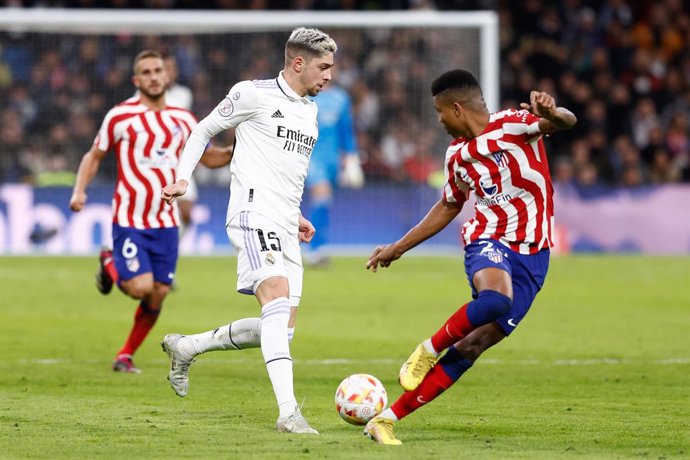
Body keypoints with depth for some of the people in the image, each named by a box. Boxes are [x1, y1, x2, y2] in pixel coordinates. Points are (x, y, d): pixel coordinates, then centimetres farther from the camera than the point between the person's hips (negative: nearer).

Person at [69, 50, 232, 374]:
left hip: (165, 222, 4)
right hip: (129, 220, -4)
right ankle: (110, 266, 17)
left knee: (158, 295, 1)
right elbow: (94, 156, 6)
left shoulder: (183, 120, 8)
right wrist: (79, 191, -9)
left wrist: (237, 150, -1)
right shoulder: (120, 116, -3)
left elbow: (210, 157, 19)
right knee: (141, 287, -18)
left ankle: (126, 355, 20)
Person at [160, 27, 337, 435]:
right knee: (278, 298, -27)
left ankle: (185, 347, 24)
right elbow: (204, 130, 7)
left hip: (286, 227, 9)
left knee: (282, 329, 5)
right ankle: (288, 412, -37)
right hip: (254, 214, -9)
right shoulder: (254, 94, -2)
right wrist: (183, 178, -4)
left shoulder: (310, 111, 21)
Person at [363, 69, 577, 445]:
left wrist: (551, 114, -46)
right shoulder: (457, 154, 11)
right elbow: (448, 206, 26)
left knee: (472, 347, -6)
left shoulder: (512, 125, -6)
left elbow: (567, 122, -21)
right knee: (495, 297, -37)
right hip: (489, 241, 2)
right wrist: (398, 248, 28)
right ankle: (429, 349, -16)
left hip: (531, 255, -2)